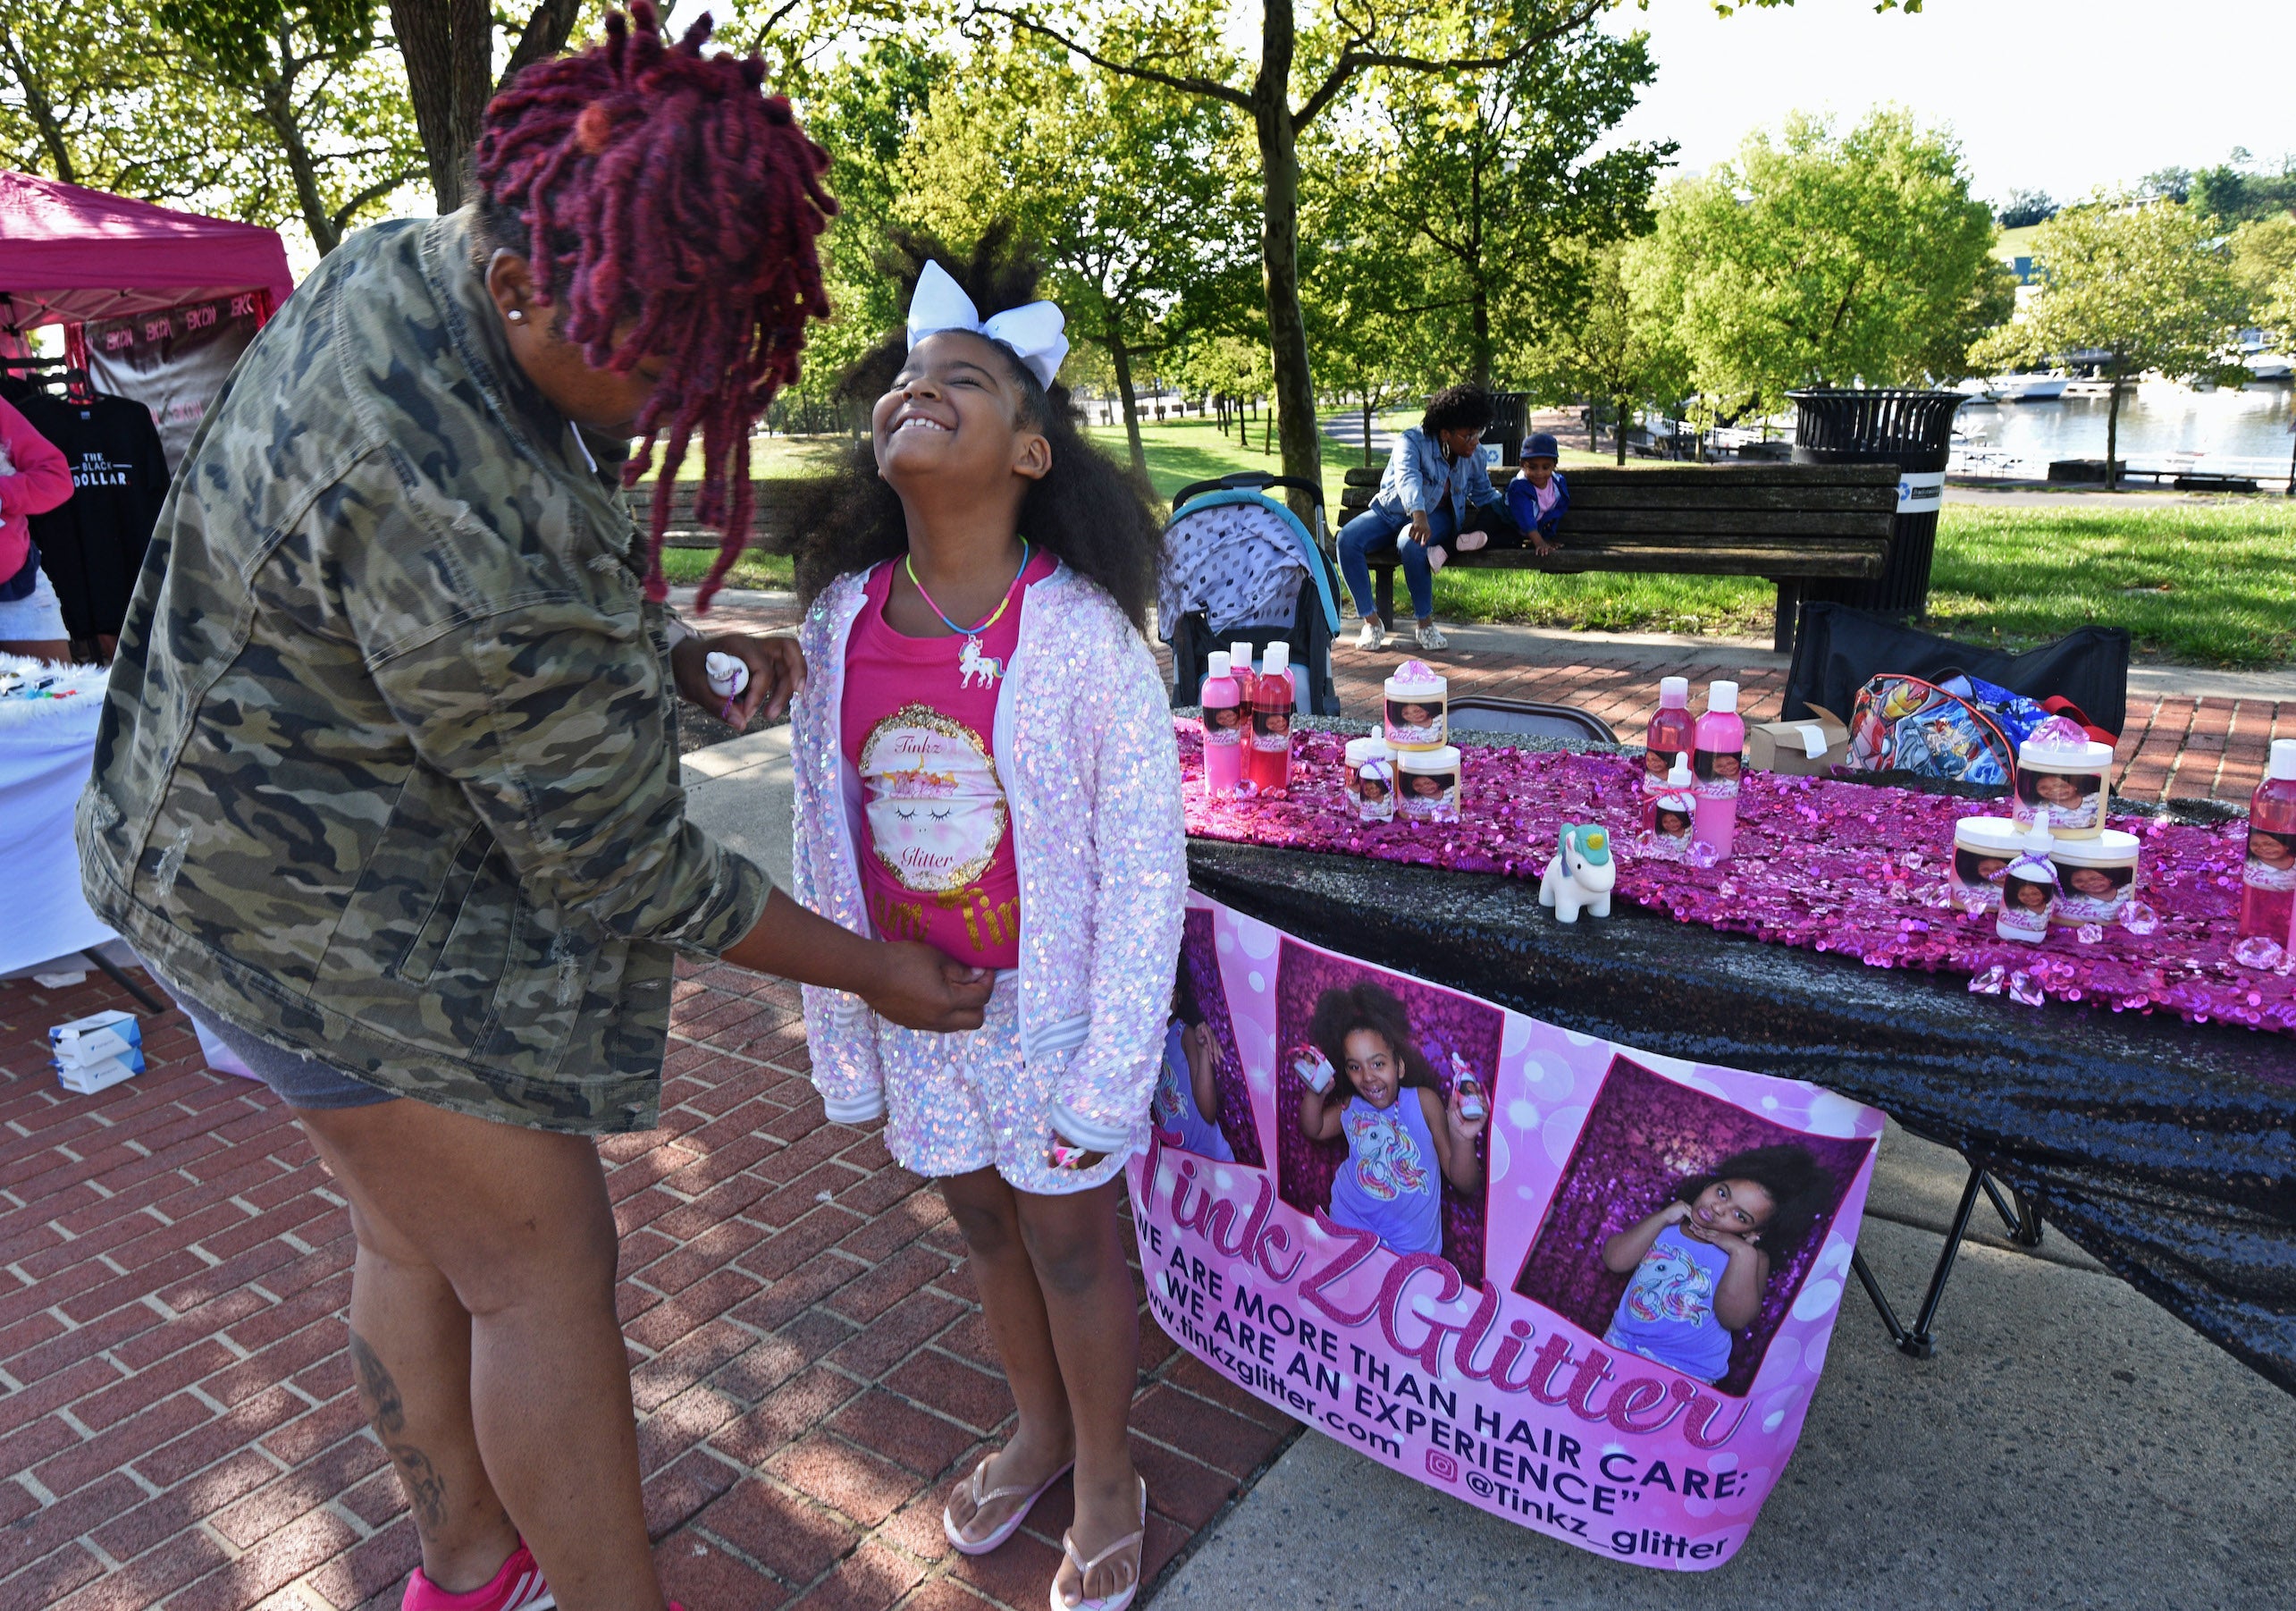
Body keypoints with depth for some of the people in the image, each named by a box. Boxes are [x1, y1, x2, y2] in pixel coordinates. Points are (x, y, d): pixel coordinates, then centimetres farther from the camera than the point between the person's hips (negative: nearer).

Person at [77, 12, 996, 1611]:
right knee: (544, 1271, 3)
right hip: (341, 906, -9)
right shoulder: (452, 505, -35)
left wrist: (670, 655, -3)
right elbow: (616, 861, -24)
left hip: (288, 826, 9)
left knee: (416, 1241, 23)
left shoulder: (414, 265, -5)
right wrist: (878, 971, -14)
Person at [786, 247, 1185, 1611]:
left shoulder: (1081, 631, -20)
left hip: (1052, 994, -4)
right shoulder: (842, 621, -7)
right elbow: (824, 834, 2)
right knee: (984, 1224, 21)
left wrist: (1108, 1064, -14)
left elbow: (1144, 860, -15)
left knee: (1071, 1239, 12)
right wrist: (841, 1025, 6)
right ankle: (1039, 1431, 48)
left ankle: (1109, 1476, 39)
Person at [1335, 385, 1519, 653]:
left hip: (1437, 516, 1)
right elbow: (1408, 477, -42)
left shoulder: (1474, 455, -5)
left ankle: (1426, 624, -23)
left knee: (1411, 544, -37)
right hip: (1391, 511, 0)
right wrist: (1418, 514, -61)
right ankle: (1371, 621, -20)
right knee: (1347, 539, -28)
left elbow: (1486, 495, 12)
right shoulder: (1413, 441, -21)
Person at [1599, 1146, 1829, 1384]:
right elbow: (1615, 1261, -5)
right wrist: (1661, 1218, -8)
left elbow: (1734, 1319, -15)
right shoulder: (1663, 1224, 7)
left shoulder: (1751, 1257, -2)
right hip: (1621, 1342, 3)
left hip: (1687, 1373, -3)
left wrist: (1743, 1254, -20)